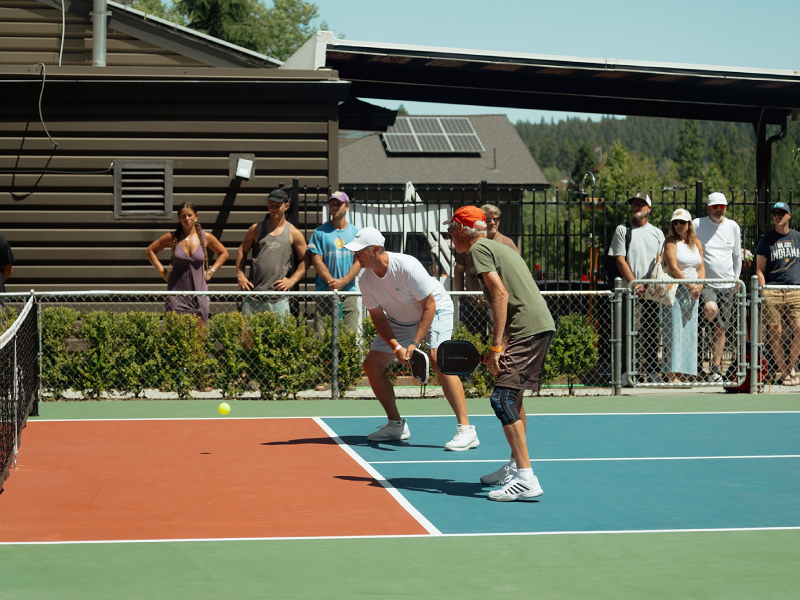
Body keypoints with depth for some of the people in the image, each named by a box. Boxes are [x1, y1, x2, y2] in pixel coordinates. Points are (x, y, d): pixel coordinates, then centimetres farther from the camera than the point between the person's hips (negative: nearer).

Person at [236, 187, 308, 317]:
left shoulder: (293, 233, 5)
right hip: (253, 294, 2)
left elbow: (305, 260, 9)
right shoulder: (256, 229, 10)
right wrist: (240, 275, 8)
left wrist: (292, 280, -2)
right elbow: (242, 251, 19)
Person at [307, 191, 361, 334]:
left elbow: (359, 262, 3)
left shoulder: (355, 233, 10)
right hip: (324, 293, -2)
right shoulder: (320, 232, 5)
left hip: (348, 291, 2)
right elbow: (316, 261, -1)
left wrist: (343, 282, -11)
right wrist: (331, 281, -12)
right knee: (320, 334, -7)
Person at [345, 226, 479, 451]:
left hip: (436, 310, -7)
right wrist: (396, 347, -23)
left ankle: (466, 430, -28)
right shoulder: (365, 281, -15)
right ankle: (396, 425, 15)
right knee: (371, 365, 0)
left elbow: (429, 306, -27)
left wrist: (414, 344, -32)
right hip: (399, 320, 7)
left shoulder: (407, 267, -33)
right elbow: (378, 317, -8)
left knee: (438, 360, -29)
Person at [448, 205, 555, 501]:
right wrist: (501, 348, 18)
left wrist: (496, 347, -16)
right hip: (542, 325, 10)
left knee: (502, 397, -14)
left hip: (528, 330, -10)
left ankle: (526, 479, -21)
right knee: (512, 396, 23)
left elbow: (501, 294, -15)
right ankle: (515, 466, 35)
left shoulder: (478, 249, -4)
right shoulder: (499, 247, 25)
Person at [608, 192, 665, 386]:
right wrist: (634, 283, -10)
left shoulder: (657, 233, 15)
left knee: (651, 332, 3)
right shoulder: (622, 230, 7)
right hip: (630, 289, -3)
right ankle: (628, 371, -8)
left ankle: (651, 371, 9)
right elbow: (620, 260, 0)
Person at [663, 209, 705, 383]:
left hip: (692, 292, 6)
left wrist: (699, 285, -6)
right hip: (675, 289, -6)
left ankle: (682, 375, 7)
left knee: (689, 331, 4)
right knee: (673, 331, -9)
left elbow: (701, 267, 12)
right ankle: (672, 375, -12)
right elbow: (673, 267, -11)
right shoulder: (671, 242, -2)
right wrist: (689, 285, -16)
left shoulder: (696, 243, 15)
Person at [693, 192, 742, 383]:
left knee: (721, 329, 2)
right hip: (704, 282, -3)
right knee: (711, 309, -33)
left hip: (727, 285, 3)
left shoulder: (733, 227, 9)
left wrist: (736, 281, 16)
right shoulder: (697, 224, -1)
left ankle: (715, 368, 10)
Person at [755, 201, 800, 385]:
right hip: (772, 292, -1)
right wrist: (763, 292, -4)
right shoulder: (766, 241, 7)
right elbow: (760, 270, 6)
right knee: (776, 332, -4)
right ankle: (784, 373, 4)